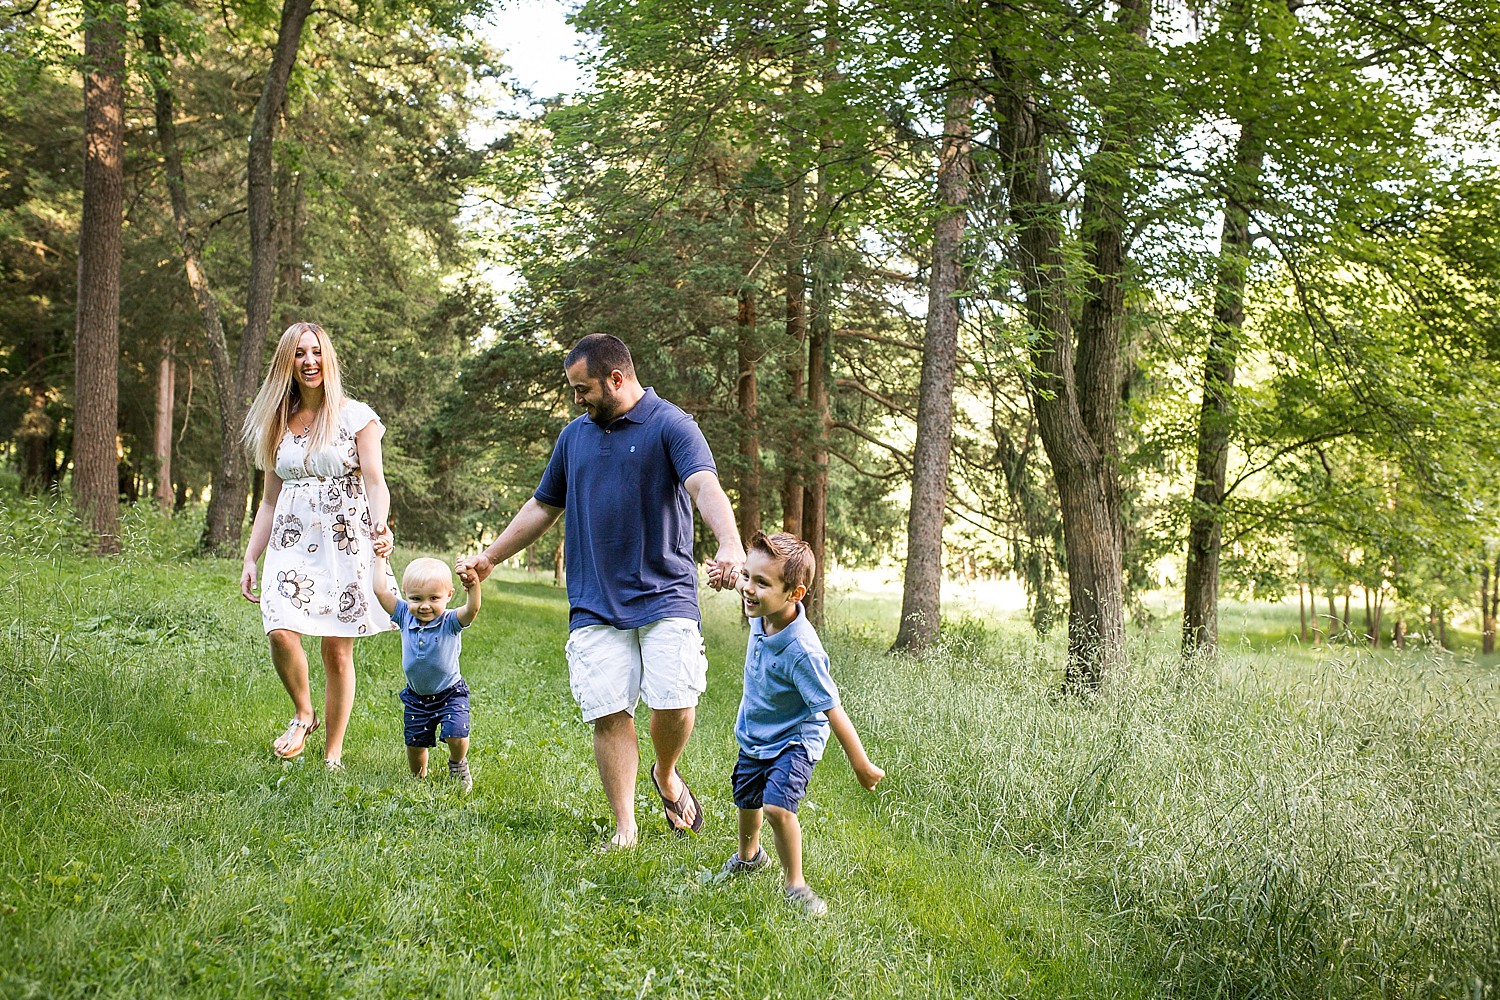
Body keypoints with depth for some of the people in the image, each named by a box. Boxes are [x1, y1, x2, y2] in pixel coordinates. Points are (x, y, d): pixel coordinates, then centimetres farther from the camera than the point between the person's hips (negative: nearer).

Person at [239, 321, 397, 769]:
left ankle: (333, 755, 7)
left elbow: (375, 481, -6)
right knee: (281, 633, -18)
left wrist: (380, 525, -26)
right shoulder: (278, 425, 14)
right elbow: (270, 500, 17)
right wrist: (250, 559, 11)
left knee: (338, 649, -3)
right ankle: (303, 714, 8)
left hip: (345, 542, -3)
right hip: (292, 542, 3)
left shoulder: (355, 416, 3)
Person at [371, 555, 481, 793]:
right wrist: (380, 558, -6)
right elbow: (380, 590, -10)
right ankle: (418, 777, 40)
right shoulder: (405, 617, -9)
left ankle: (458, 765, 13)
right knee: (415, 743, 11)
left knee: (456, 736, -19)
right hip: (416, 697, 4)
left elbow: (472, 609, -40)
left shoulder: (450, 622, -20)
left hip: (450, 693, -4)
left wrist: (473, 586, -58)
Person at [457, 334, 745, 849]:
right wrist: (489, 557, 27)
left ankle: (667, 777, 20)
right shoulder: (575, 435, 14)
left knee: (674, 703, -12)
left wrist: (730, 546, -41)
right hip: (595, 605, 4)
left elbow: (705, 486, -23)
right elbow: (543, 506, 26)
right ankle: (625, 828, 7)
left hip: (665, 595, -4)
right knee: (609, 715, -3)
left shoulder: (671, 426, -5)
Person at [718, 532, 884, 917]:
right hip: (754, 736, 8)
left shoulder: (801, 651, -37)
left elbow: (831, 709, -30)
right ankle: (749, 856, 55)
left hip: (794, 740, -8)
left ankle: (795, 886, -6)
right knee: (747, 800, 25)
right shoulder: (762, 617, -18)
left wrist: (861, 765, -23)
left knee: (777, 806, -26)